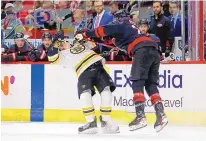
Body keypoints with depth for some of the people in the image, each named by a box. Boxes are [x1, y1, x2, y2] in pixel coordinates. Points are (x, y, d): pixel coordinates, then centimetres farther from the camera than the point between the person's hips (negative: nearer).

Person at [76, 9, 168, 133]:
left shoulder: (120, 25, 13)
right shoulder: (133, 27, 37)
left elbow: (104, 30, 1)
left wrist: (85, 34, 6)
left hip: (142, 50, -8)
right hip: (154, 51, 8)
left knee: (137, 83, -7)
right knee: (151, 85, 9)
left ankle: (140, 116, -17)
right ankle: (161, 115, -4)